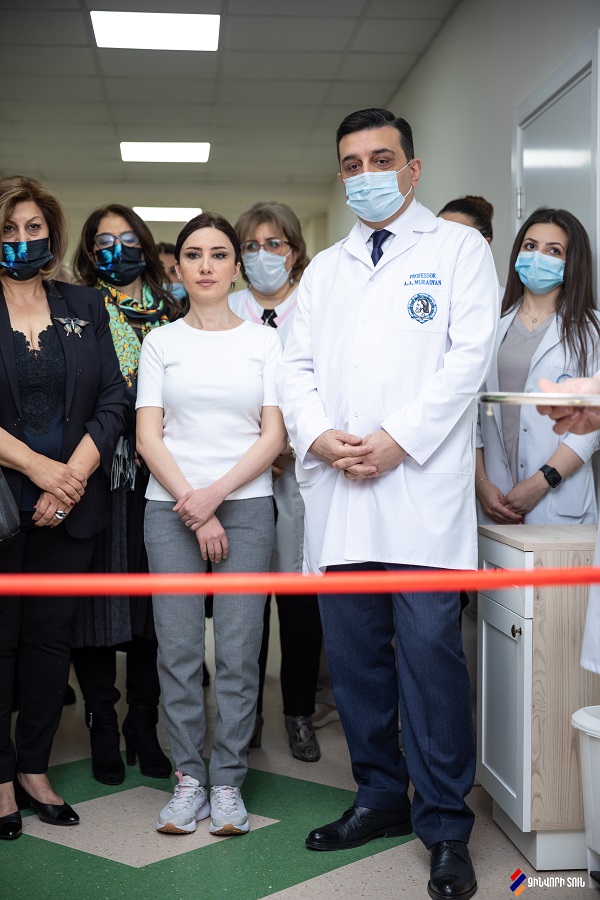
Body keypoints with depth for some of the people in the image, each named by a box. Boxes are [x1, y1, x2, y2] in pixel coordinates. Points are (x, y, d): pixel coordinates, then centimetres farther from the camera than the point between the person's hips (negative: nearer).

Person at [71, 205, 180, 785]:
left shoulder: (171, 313, 14)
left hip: (155, 476, 3)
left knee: (152, 602, 6)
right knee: (97, 599, 0)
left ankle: (144, 729, 19)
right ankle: (103, 730, 15)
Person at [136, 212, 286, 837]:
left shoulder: (264, 341, 8)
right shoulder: (160, 342, 9)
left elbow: (274, 435, 1)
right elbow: (148, 437, 2)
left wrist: (216, 493, -10)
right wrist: (192, 507, -8)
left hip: (246, 505, 0)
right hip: (171, 508, 1)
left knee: (238, 651, -2)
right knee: (178, 650, 0)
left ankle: (227, 780, 11)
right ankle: (188, 778, 14)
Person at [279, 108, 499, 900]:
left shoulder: (458, 249, 7)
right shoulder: (324, 269, 22)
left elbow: (470, 354, -4)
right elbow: (297, 366, 16)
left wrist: (396, 440, -13)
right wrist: (319, 436, -5)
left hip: (421, 489, -5)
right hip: (337, 493, 5)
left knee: (430, 653, -8)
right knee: (354, 654, 8)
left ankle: (445, 828, 5)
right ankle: (380, 796, 24)